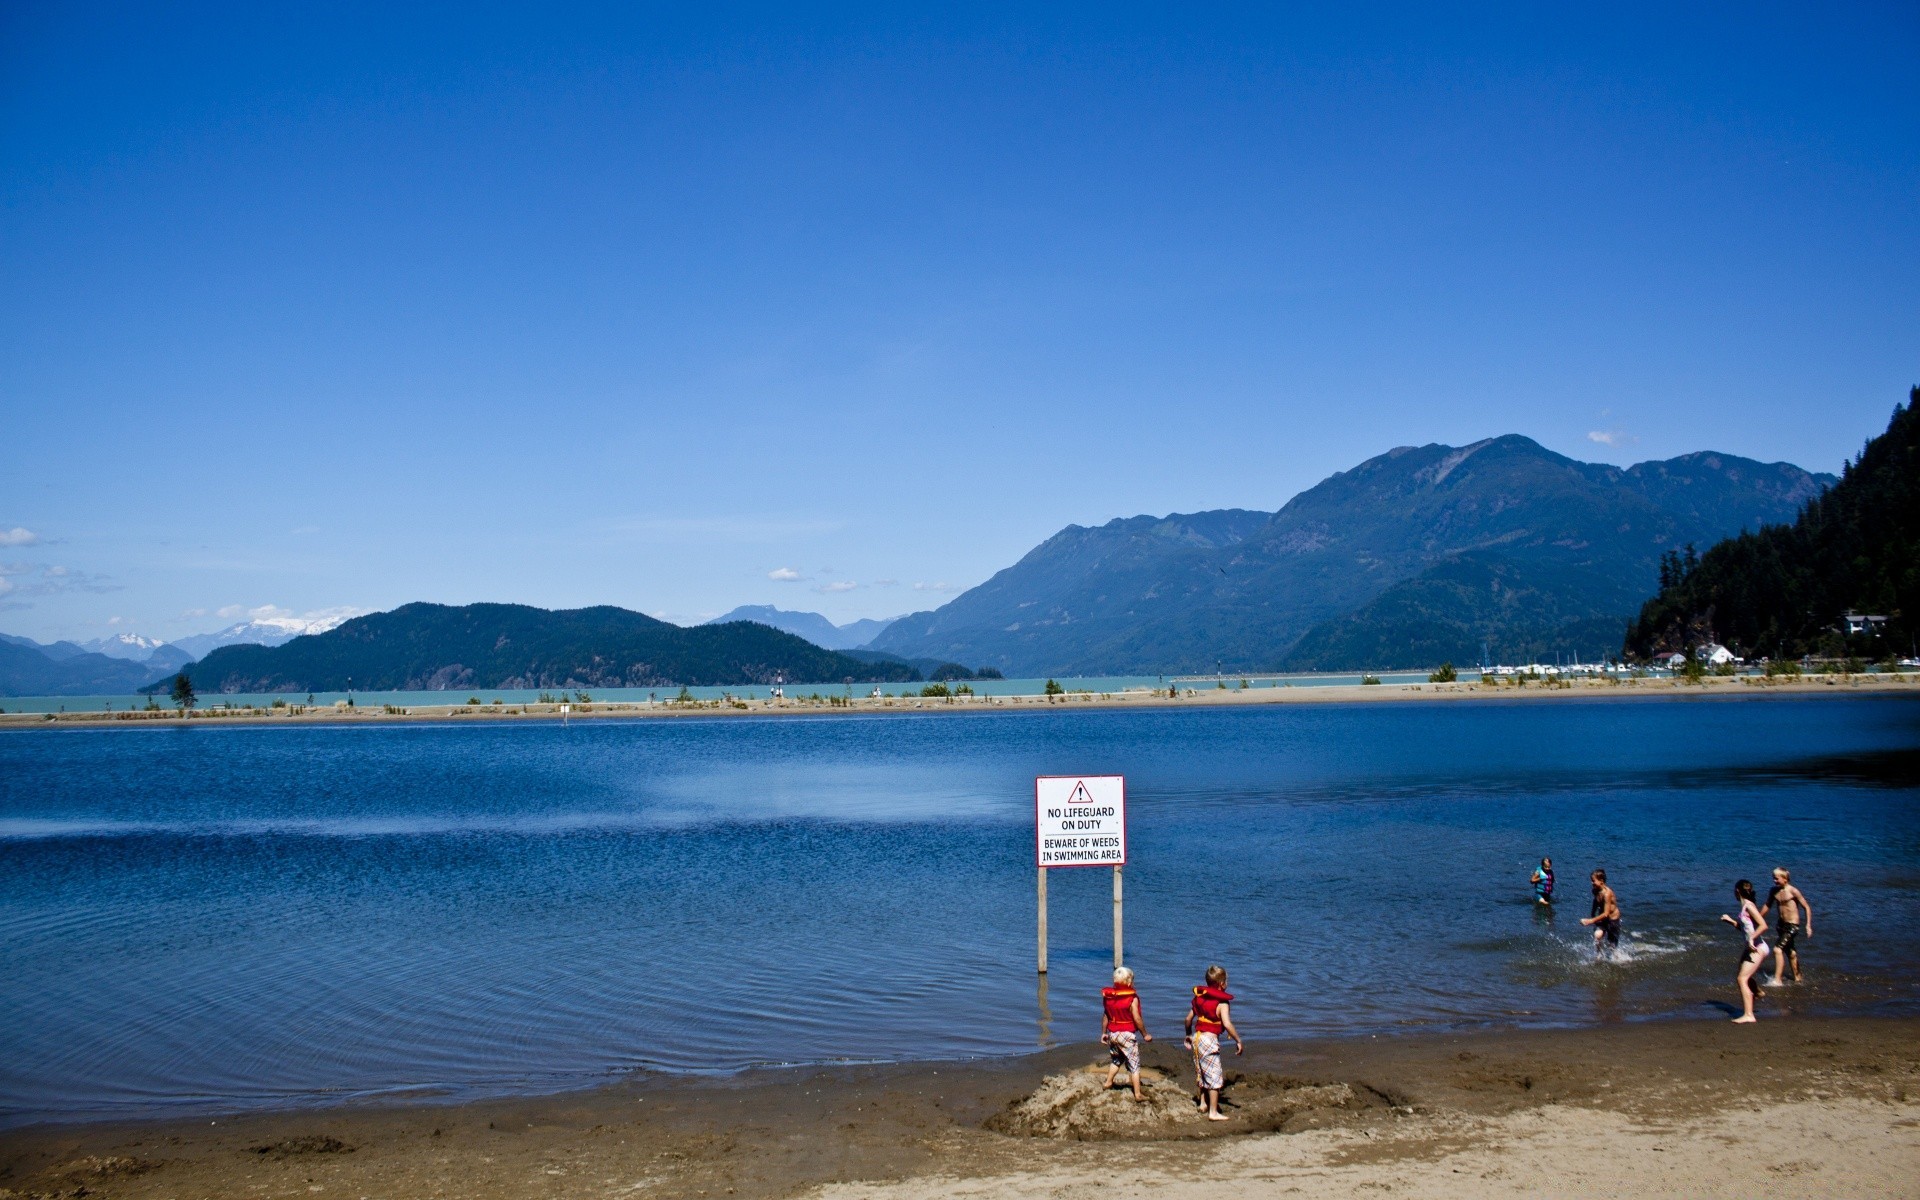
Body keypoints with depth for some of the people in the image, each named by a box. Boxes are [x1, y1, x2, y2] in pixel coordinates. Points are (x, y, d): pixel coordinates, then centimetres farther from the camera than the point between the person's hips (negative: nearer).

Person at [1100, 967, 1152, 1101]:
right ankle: (1137, 1094, 2)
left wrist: (1104, 1032, 17)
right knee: (1134, 1065, 2)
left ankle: (1108, 1082, 33)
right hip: (1127, 1035, -5)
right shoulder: (1132, 998, -16)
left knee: (1116, 1059, 28)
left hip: (1112, 1034, 5)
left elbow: (1106, 1016, 7)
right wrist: (1145, 1034, -6)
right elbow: (1137, 1019, -17)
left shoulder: (1108, 996, 0)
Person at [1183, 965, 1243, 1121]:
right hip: (1209, 1039, -7)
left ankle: (1203, 1103, 35)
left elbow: (1189, 1018, 13)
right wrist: (1238, 1041, -14)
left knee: (1203, 1073, 24)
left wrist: (1188, 1035, 28)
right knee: (1215, 1077, 0)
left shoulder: (1199, 998, 8)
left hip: (1197, 1036, 8)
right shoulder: (1222, 1003, -13)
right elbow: (1227, 1024, -23)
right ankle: (1213, 1112, 0)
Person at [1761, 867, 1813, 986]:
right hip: (1782, 924, 7)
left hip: (1792, 925, -7)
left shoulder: (1793, 891, -16)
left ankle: (1777, 979, -16)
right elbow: (1768, 906, 17)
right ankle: (1797, 977, 35)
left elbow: (1806, 907, -12)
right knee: (1790, 951, 19)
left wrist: (1808, 925, -17)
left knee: (1777, 949, -17)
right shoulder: (1774, 891, 2)